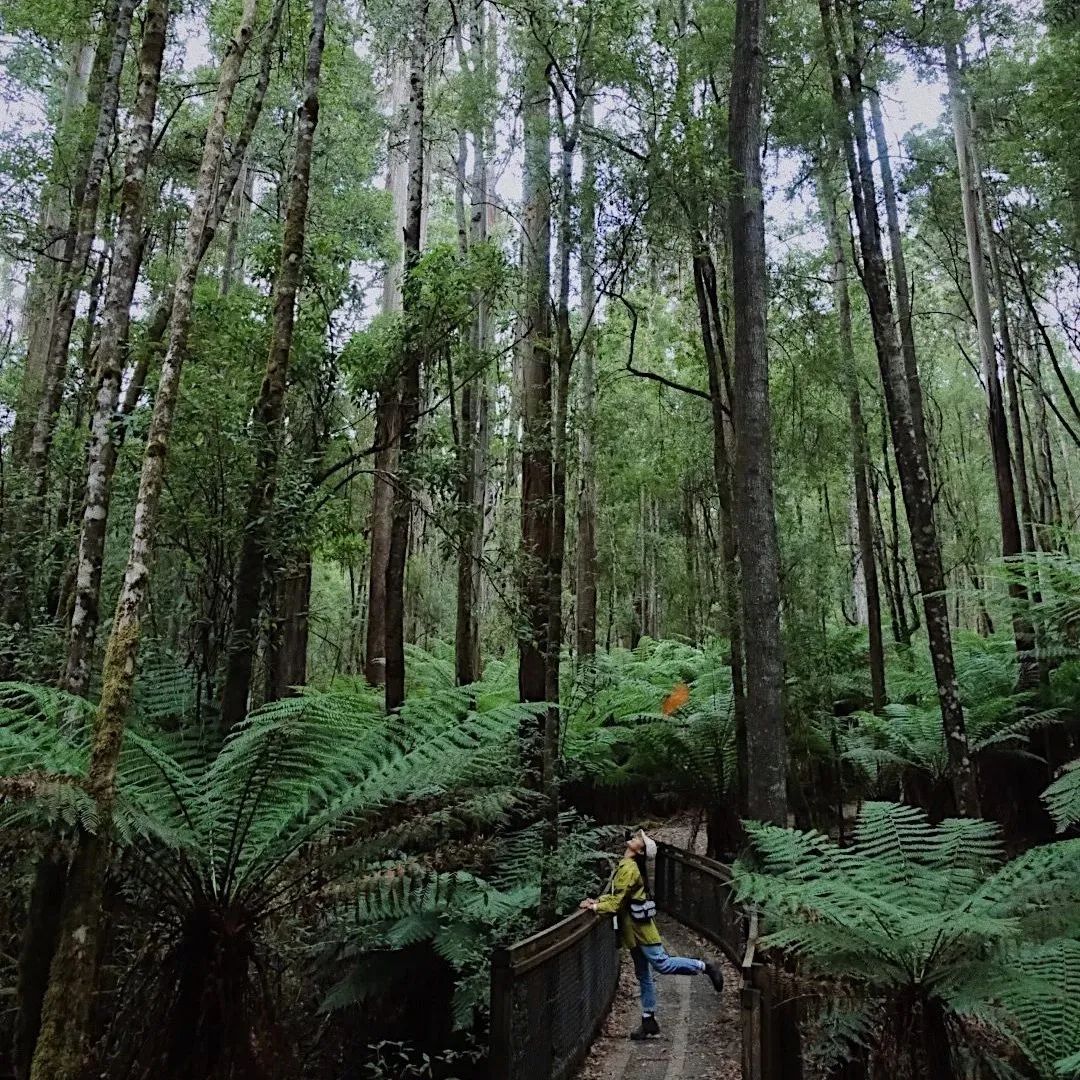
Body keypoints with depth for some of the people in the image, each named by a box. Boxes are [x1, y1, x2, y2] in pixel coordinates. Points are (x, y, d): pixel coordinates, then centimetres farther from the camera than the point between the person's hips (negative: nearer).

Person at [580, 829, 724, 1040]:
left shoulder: (629, 868, -18)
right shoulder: (625, 866, 12)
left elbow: (616, 902, -20)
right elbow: (615, 895, 17)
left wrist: (595, 908, -14)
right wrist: (597, 901, 4)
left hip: (640, 927, -9)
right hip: (632, 929, 9)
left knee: (661, 963, -10)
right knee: (643, 975, 12)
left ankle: (705, 967, 2)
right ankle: (649, 1022, 18)